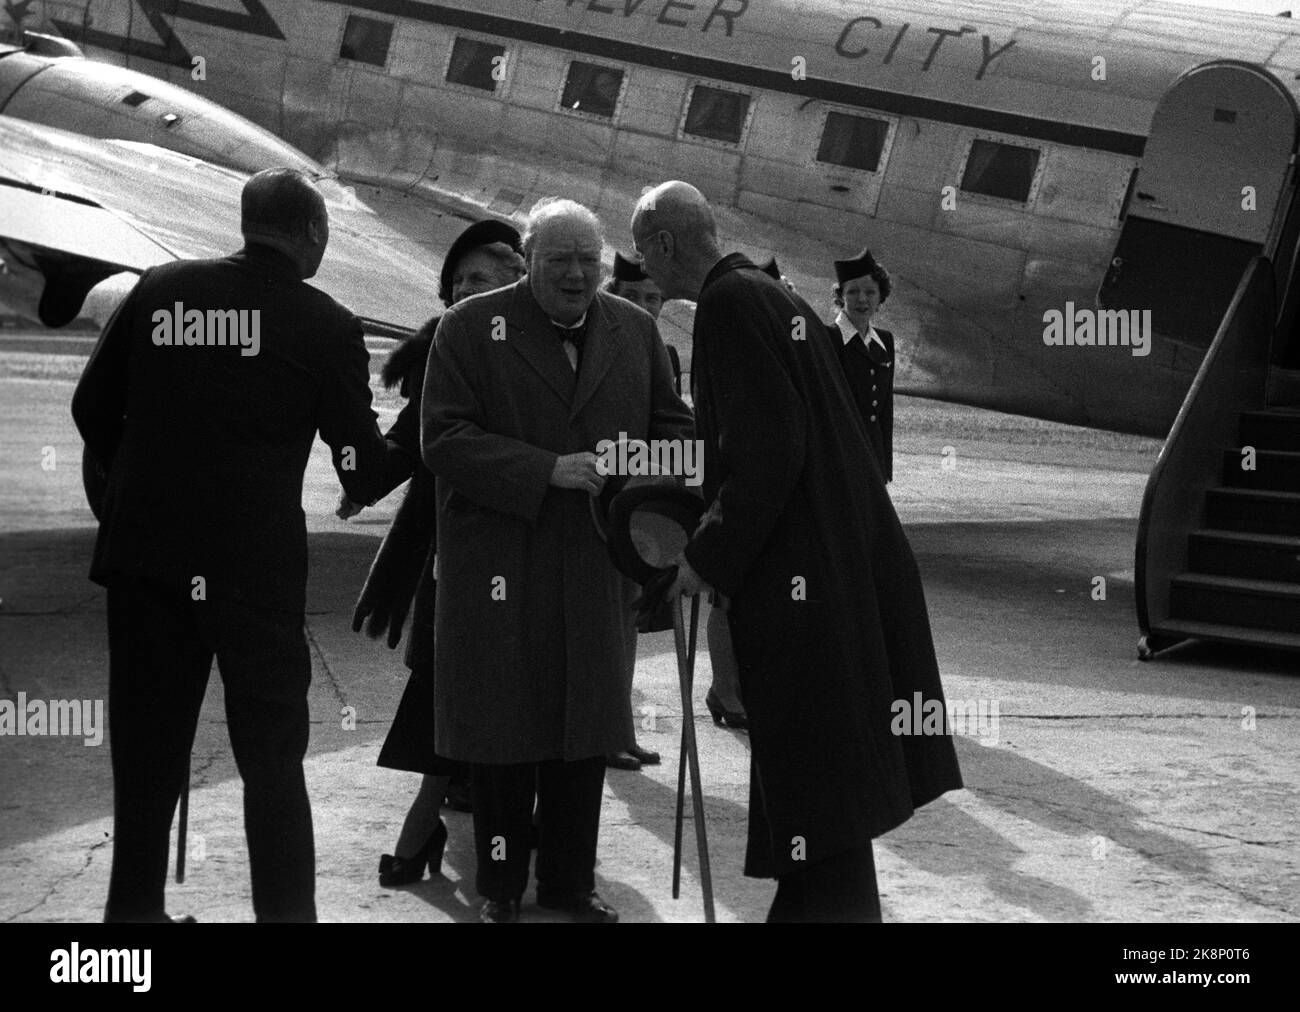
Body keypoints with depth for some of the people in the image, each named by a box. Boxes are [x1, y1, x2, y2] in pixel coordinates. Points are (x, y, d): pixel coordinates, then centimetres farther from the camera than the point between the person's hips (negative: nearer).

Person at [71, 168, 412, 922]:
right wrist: (411, 451, 16)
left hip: (144, 549, 4)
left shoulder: (159, 289, 4)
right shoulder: (325, 326, -5)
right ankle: (285, 908, 6)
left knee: (148, 745, 14)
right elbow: (362, 467, -5)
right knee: (273, 751, 6)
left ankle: (135, 904, 20)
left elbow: (92, 407, 7)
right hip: (257, 559, -3)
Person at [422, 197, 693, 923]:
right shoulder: (471, 328, -4)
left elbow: (674, 425, 15)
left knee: (587, 730, 10)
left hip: (597, 568, 4)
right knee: (503, 730, 4)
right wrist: (547, 470, -21)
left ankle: (570, 879, 23)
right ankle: (501, 886, 17)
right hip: (500, 569, -4)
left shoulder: (636, 331, 9)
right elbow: (444, 439, -11)